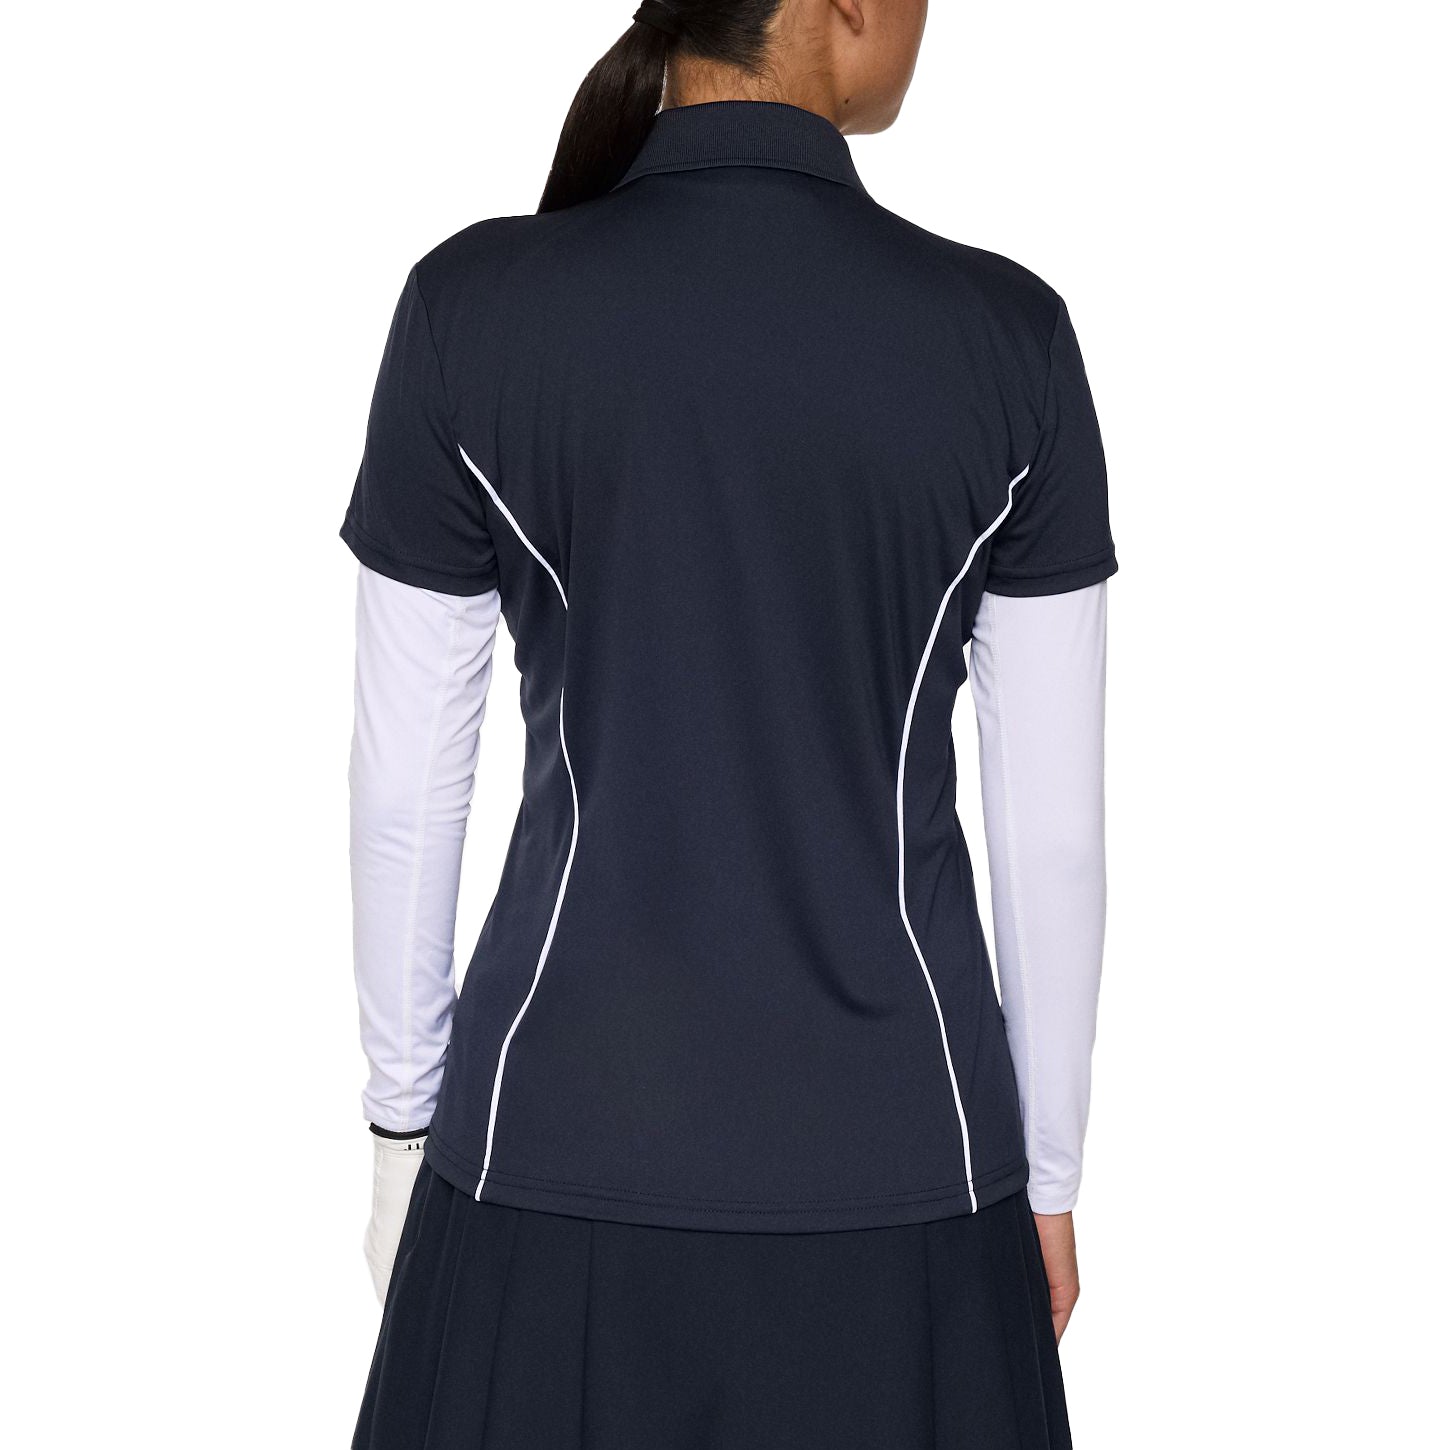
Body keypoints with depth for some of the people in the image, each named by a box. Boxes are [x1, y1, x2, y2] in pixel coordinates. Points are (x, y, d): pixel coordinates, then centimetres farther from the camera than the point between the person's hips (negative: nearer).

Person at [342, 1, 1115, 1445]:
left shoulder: (473, 307, -11)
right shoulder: (1006, 335, -10)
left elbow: (404, 784, -4)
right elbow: (1054, 826, -5)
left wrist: (403, 1115, 11)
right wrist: (1049, 1174, 9)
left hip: (560, 1160, 0)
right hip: (899, 1172, 0)